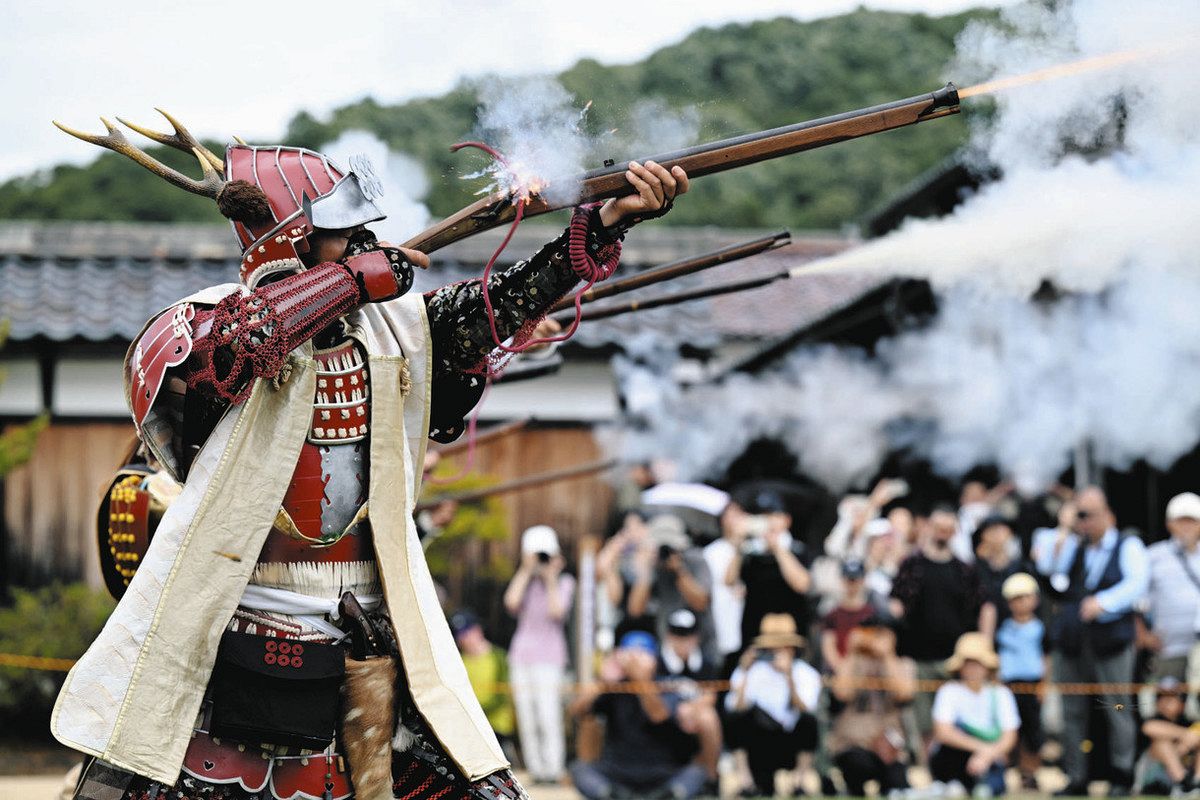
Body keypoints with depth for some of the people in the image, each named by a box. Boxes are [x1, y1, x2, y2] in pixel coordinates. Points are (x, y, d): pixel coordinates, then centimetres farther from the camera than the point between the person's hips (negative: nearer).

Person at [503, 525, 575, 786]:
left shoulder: (564, 583, 8)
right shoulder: (525, 581, 15)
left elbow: (557, 611, -9)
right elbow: (511, 602, -6)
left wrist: (551, 579, -3)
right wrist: (526, 570, -1)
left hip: (548, 655, -4)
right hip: (522, 654, 4)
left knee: (548, 718, -15)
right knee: (526, 720, -1)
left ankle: (553, 771, -14)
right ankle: (536, 770, 2)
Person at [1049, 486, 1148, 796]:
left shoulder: (1128, 547, 4)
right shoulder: (1074, 550, 19)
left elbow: (1137, 583, -11)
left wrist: (1103, 602, -23)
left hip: (1110, 640, -5)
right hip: (1072, 643, 5)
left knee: (1117, 708, -4)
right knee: (1072, 713, 4)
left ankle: (1121, 779, 4)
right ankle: (1075, 779, 10)